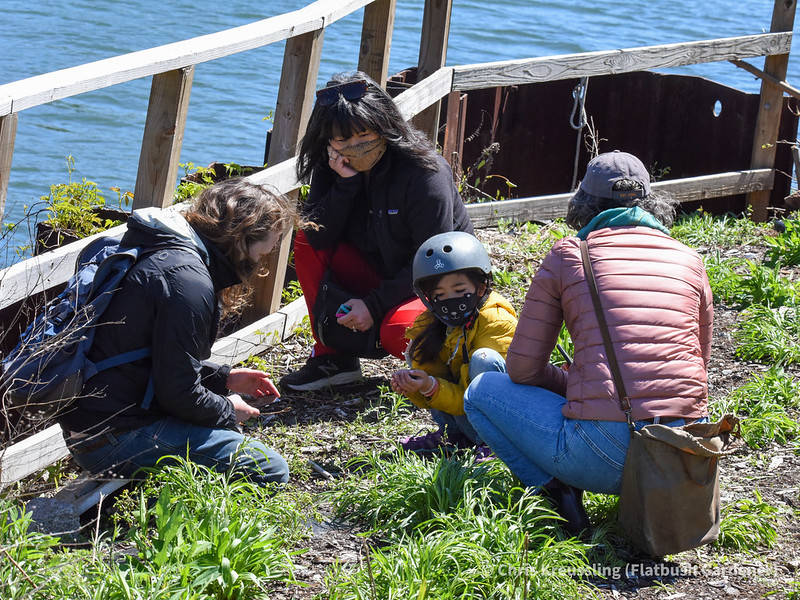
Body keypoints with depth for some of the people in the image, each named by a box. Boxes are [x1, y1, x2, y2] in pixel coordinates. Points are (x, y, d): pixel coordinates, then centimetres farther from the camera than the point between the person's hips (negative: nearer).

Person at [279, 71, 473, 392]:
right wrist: (345, 184, -27)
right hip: (381, 275, 6)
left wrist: (375, 305, -24)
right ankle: (331, 357, -9)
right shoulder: (332, 167, -6)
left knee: (397, 331, -36)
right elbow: (318, 236, -15)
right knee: (306, 243, -14)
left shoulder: (425, 173, -24)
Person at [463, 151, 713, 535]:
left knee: (482, 391, 19)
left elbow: (523, 367, 7)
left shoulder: (567, 255, 7)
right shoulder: (689, 261, 16)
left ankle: (556, 490, -1)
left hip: (606, 455, -4)